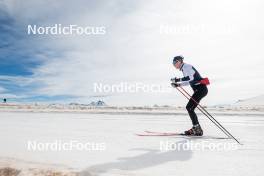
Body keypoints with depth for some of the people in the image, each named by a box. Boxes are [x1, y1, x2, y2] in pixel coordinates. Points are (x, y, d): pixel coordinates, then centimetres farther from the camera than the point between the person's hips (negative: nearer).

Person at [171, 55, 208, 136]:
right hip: (199, 89, 10)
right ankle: (196, 128, 16)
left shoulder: (186, 66, -10)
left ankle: (197, 129, -9)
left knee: (189, 107, -13)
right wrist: (178, 84, 15)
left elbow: (190, 78, -26)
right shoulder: (184, 68, 20)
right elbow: (188, 81, 23)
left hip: (201, 89, -10)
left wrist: (178, 80, -25)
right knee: (189, 108, 10)